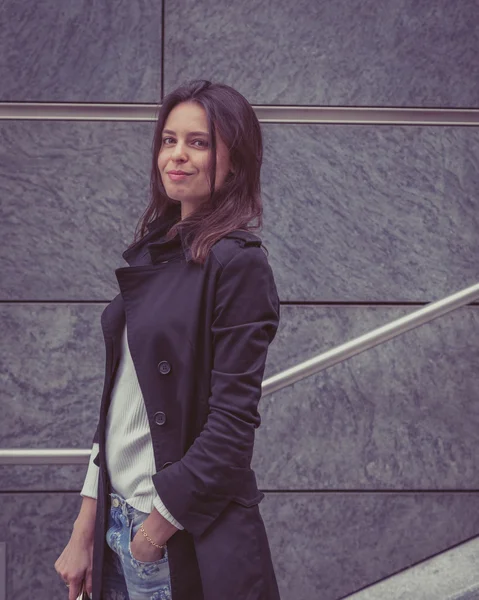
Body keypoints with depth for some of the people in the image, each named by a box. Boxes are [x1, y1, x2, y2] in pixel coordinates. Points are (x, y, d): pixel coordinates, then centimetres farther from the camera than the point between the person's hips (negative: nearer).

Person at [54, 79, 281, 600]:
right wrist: (85, 531, 7)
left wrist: (158, 526, -12)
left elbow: (233, 422, -17)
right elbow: (119, 402, 9)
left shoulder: (238, 264, -14)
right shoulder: (152, 253, 7)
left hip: (190, 540, -6)